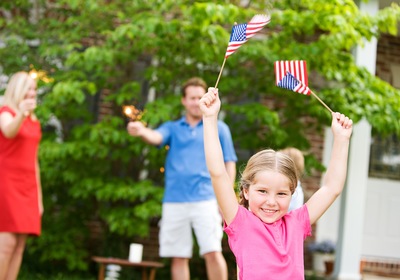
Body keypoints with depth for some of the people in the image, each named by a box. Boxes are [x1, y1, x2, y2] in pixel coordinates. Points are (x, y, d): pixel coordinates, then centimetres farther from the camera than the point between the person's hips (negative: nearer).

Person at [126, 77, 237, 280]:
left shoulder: (219, 128, 11)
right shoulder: (172, 128, 14)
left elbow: (229, 164, 9)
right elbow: (156, 137, -9)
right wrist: (142, 131, -33)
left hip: (206, 200, -2)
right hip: (174, 201, 2)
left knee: (213, 252, -12)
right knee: (178, 257, 3)